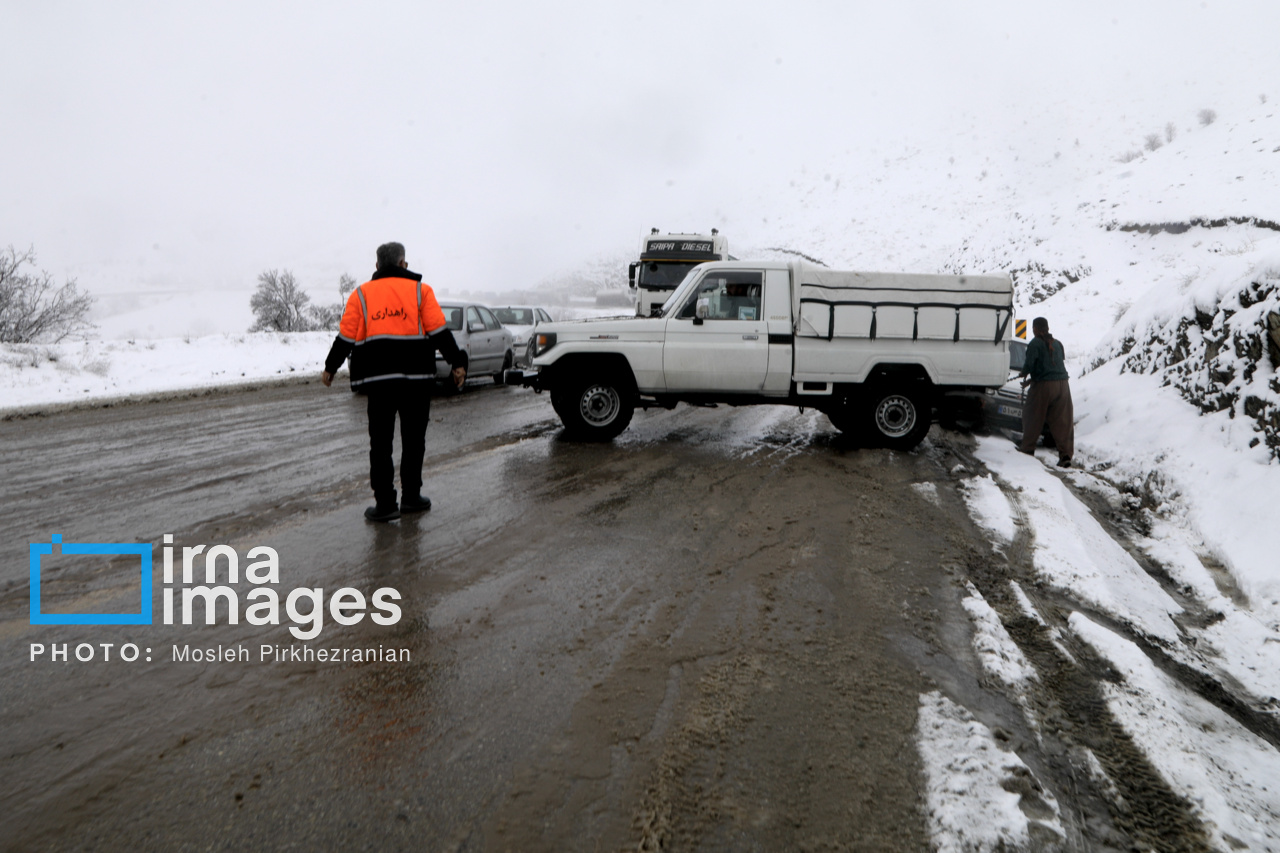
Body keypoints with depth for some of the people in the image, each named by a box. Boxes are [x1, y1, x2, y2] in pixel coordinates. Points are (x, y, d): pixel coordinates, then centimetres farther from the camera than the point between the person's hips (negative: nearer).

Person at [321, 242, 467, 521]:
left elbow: (346, 337, 6)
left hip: (377, 379, 1)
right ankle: (411, 497, 16)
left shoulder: (361, 294, 8)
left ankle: (385, 503, 2)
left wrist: (330, 368, 17)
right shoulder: (420, 290, 5)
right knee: (413, 439, 11)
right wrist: (457, 363, 5)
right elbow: (440, 332, -1)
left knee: (380, 442, 4)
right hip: (416, 376, 0)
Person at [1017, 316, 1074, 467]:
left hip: (1044, 386, -5)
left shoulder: (1035, 343, -4)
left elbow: (1029, 364, -14)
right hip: (1062, 385, 5)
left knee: (1033, 417, 12)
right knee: (1063, 421, 3)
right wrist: (1032, 379, 23)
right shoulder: (1057, 343, 16)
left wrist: (1023, 374, 10)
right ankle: (1066, 455, -3)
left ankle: (1027, 448, 21)